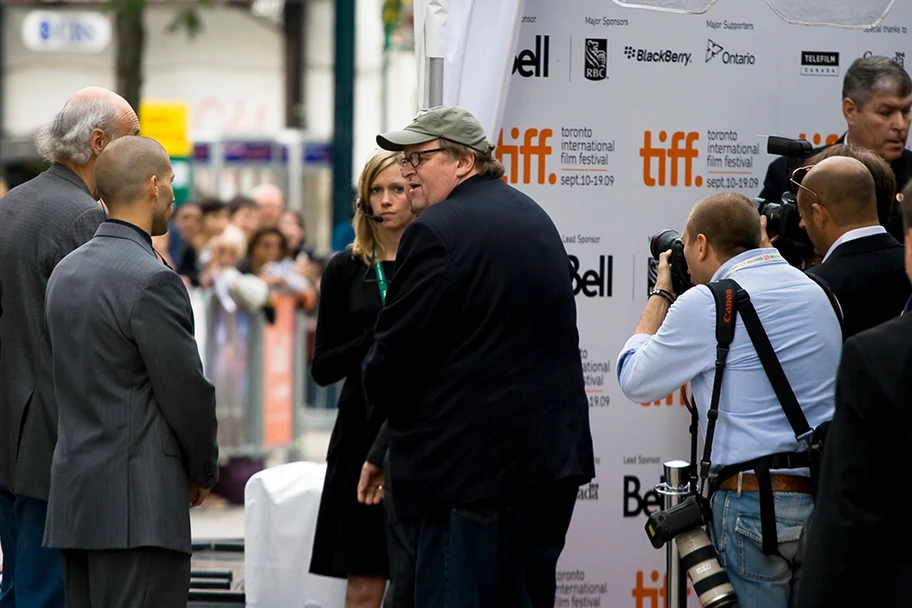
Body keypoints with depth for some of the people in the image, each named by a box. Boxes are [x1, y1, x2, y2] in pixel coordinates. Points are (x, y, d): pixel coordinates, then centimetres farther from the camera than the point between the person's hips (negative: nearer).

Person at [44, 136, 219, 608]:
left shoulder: (66, 272, 12)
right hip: (139, 501, -9)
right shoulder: (152, 280, -15)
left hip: (75, 495, 9)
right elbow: (187, 391, -12)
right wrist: (204, 470, 6)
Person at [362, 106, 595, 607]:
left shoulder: (436, 232, -13)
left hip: (470, 465, -9)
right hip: (553, 453, 9)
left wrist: (381, 395, 9)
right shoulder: (533, 218, 16)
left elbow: (395, 351, -13)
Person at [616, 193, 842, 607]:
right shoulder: (817, 293, 13)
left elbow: (635, 381, 3)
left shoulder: (706, 304, -8)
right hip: (828, 500, 7)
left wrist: (661, 294, 14)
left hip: (754, 501, -7)